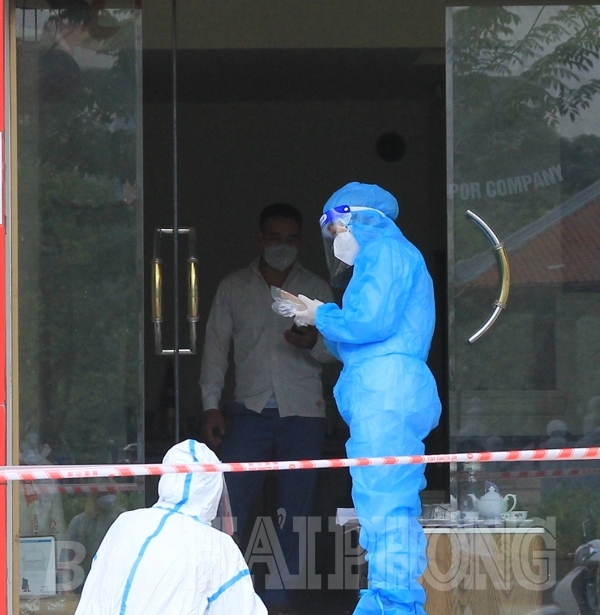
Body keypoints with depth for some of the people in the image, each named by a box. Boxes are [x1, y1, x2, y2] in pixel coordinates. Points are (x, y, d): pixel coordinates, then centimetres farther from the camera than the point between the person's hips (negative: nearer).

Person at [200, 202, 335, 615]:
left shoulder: (316, 290, 10)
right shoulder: (234, 288, 9)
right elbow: (216, 347, 9)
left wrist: (313, 344, -15)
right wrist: (211, 405, 0)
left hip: (303, 413, 1)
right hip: (251, 409, -1)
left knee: (295, 508, 1)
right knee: (230, 501, -11)